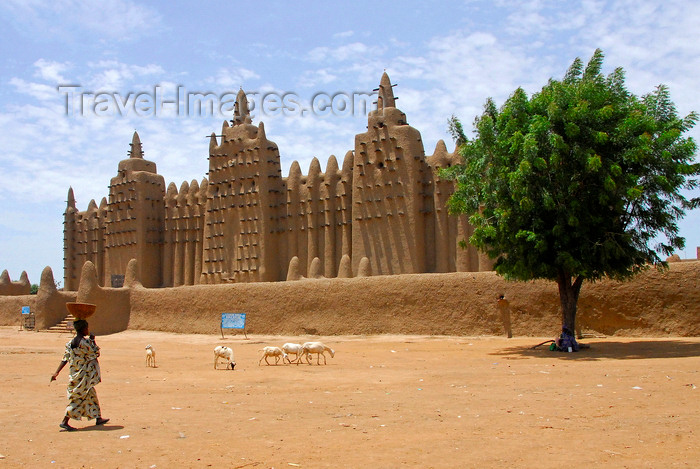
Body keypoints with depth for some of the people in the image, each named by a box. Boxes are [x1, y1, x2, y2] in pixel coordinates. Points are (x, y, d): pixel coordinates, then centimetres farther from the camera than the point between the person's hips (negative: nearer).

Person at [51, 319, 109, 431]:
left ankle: (98, 418, 27)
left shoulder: (71, 343, 6)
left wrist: (56, 373, 5)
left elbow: (65, 359, 4)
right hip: (84, 374, -9)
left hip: (75, 374, 9)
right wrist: (93, 341, -1)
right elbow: (96, 353, -12)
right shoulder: (84, 342, -19)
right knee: (79, 398, -2)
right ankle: (65, 422, -2)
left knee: (91, 395, 18)